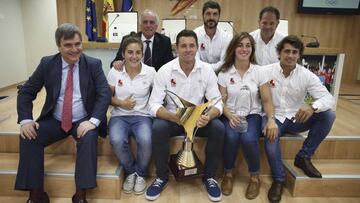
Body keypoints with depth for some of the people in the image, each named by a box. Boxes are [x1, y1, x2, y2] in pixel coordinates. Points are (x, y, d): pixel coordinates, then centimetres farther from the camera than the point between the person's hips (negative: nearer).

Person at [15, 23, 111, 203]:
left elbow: (105, 94, -14)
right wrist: (25, 119, -13)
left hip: (83, 121, -2)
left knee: (89, 138, -31)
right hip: (54, 120, 3)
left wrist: (93, 121, -28)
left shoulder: (94, 64, -6)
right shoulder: (47, 63, 0)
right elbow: (26, 92, 3)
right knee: (28, 136, -20)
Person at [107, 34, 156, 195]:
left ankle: (141, 174, 1)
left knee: (145, 140, -32)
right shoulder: (114, 71, 1)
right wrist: (121, 103, -10)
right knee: (117, 141, -30)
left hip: (142, 116, -1)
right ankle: (130, 172, 2)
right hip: (120, 116, 1)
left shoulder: (150, 72, -1)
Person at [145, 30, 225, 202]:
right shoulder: (165, 71, -11)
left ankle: (209, 176, -2)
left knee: (218, 128, -26)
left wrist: (208, 116, -33)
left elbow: (217, 102, -9)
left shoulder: (207, 70, -7)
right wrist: (173, 117, -34)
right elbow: (154, 104, -14)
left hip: (199, 119, 1)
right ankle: (162, 176, -6)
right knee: (158, 128, -31)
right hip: (171, 118, -1)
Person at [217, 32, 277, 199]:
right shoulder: (224, 72, -1)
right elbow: (221, 101, -2)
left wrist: (271, 119, -17)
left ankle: (255, 177, -1)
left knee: (248, 139, -29)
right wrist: (230, 117, -21)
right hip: (231, 115, 0)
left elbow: (267, 100, 0)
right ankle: (228, 173, -2)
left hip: (252, 114, 0)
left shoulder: (259, 71, 0)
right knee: (231, 137, -31)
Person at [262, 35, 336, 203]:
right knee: (271, 144, -32)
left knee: (328, 115, -19)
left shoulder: (307, 75, -5)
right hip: (274, 118, -3)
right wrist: (268, 121, -24)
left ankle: (304, 157, -2)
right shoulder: (266, 72, -8)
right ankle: (278, 180, -1)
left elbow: (329, 98, -13)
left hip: (296, 119, 3)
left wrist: (313, 106, -36)